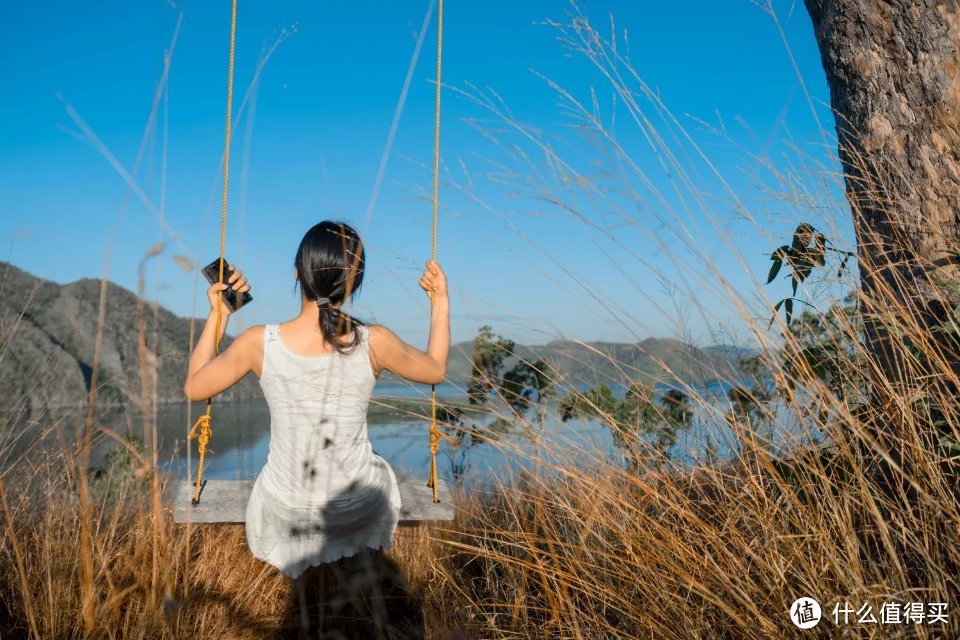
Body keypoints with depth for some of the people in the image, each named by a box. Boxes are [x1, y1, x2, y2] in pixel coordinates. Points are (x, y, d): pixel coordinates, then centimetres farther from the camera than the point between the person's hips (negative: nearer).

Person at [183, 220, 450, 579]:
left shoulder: (260, 343, -23)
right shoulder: (375, 343, -23)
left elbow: (193, 387, -4)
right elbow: (436, 370, -2)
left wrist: (217, 314, 2)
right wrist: (441, 302, 5)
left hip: (285, 512, 1)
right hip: (359, 511, 0)